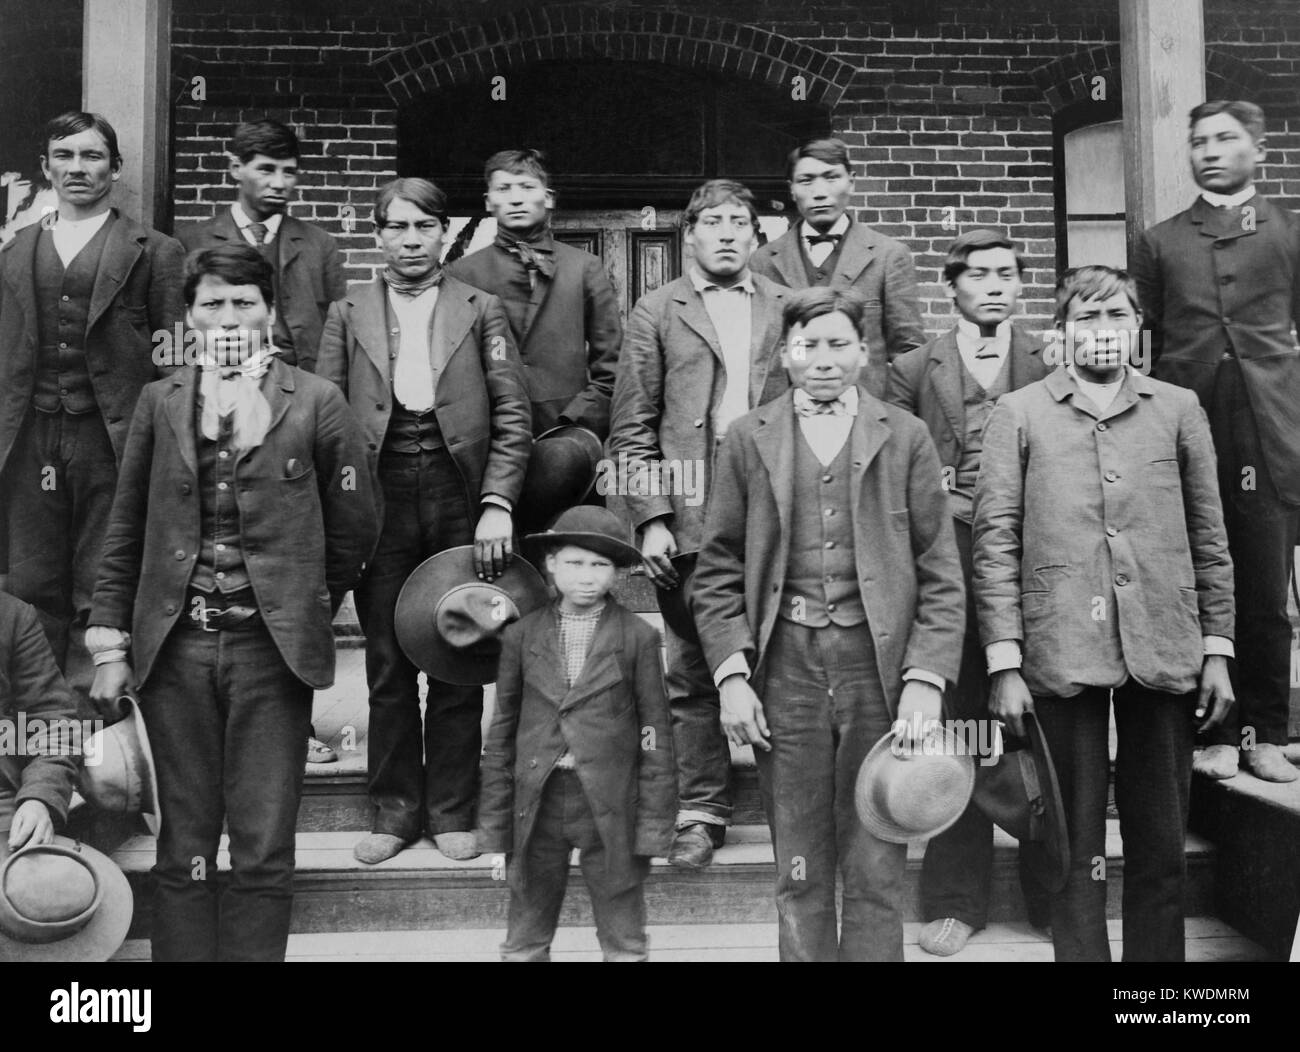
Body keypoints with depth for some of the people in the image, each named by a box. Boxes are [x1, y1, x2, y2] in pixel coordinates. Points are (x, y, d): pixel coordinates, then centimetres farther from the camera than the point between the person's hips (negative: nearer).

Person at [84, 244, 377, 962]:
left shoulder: (316, 404, 0)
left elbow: (353, 528, 5)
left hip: (272, 648, -2)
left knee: (262, 854, 3)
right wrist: (109, 642, 5)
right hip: (174, 646, 2)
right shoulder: (161, 402, 8)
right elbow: (125, 531, 10)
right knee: (183, 852, 10)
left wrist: (302, 609, 9)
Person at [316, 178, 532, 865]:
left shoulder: (481, 311, 8)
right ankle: (394, 809, 19)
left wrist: (497, 504, -9)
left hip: (460, 497, -1)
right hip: (379, 498, 1)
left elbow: (512, 417, 2)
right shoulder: (347, 314, 11)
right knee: (387, 665, 6)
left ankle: (452, 810, 18)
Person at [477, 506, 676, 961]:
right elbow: (502, 728, 7)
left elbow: (655, 731, -1)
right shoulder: (522, 635, 3)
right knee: (524, 942, 12)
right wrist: (494, 816, 5)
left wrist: (653, 820, -3)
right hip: (537, 804, 2)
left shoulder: (638, 637, -2)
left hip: (609, 807, -1)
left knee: (624, 942, 10)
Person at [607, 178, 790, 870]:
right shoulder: (656, 312, 8)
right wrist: (652, 518, -6)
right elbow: (631, 429, 4)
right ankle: (702, 812, 15)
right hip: (689, 511, -1)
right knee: (691, 672, 3)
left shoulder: (787, 308, 14)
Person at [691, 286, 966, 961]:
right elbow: (718, 572, 6)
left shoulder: (905, 437, 6)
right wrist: (731, 675, -4)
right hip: (785, 666, 1)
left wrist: (924, 680, -7)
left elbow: (940, 575, 3)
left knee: (876, 871, 5)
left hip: (880, 664, 0)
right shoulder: (747, 439, 8)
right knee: (798, 873, 9)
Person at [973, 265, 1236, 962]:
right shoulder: (1018, 414, 5)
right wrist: (1005, 663, -7)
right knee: (1075, 842, 6)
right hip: (1061, 654, -2)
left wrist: (1218, 648, 6)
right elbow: (995, 542, 0)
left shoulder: (1178, 409, 12)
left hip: (1164, 652, 2)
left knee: (1161, 845, 10)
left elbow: (1209, 538, 12)